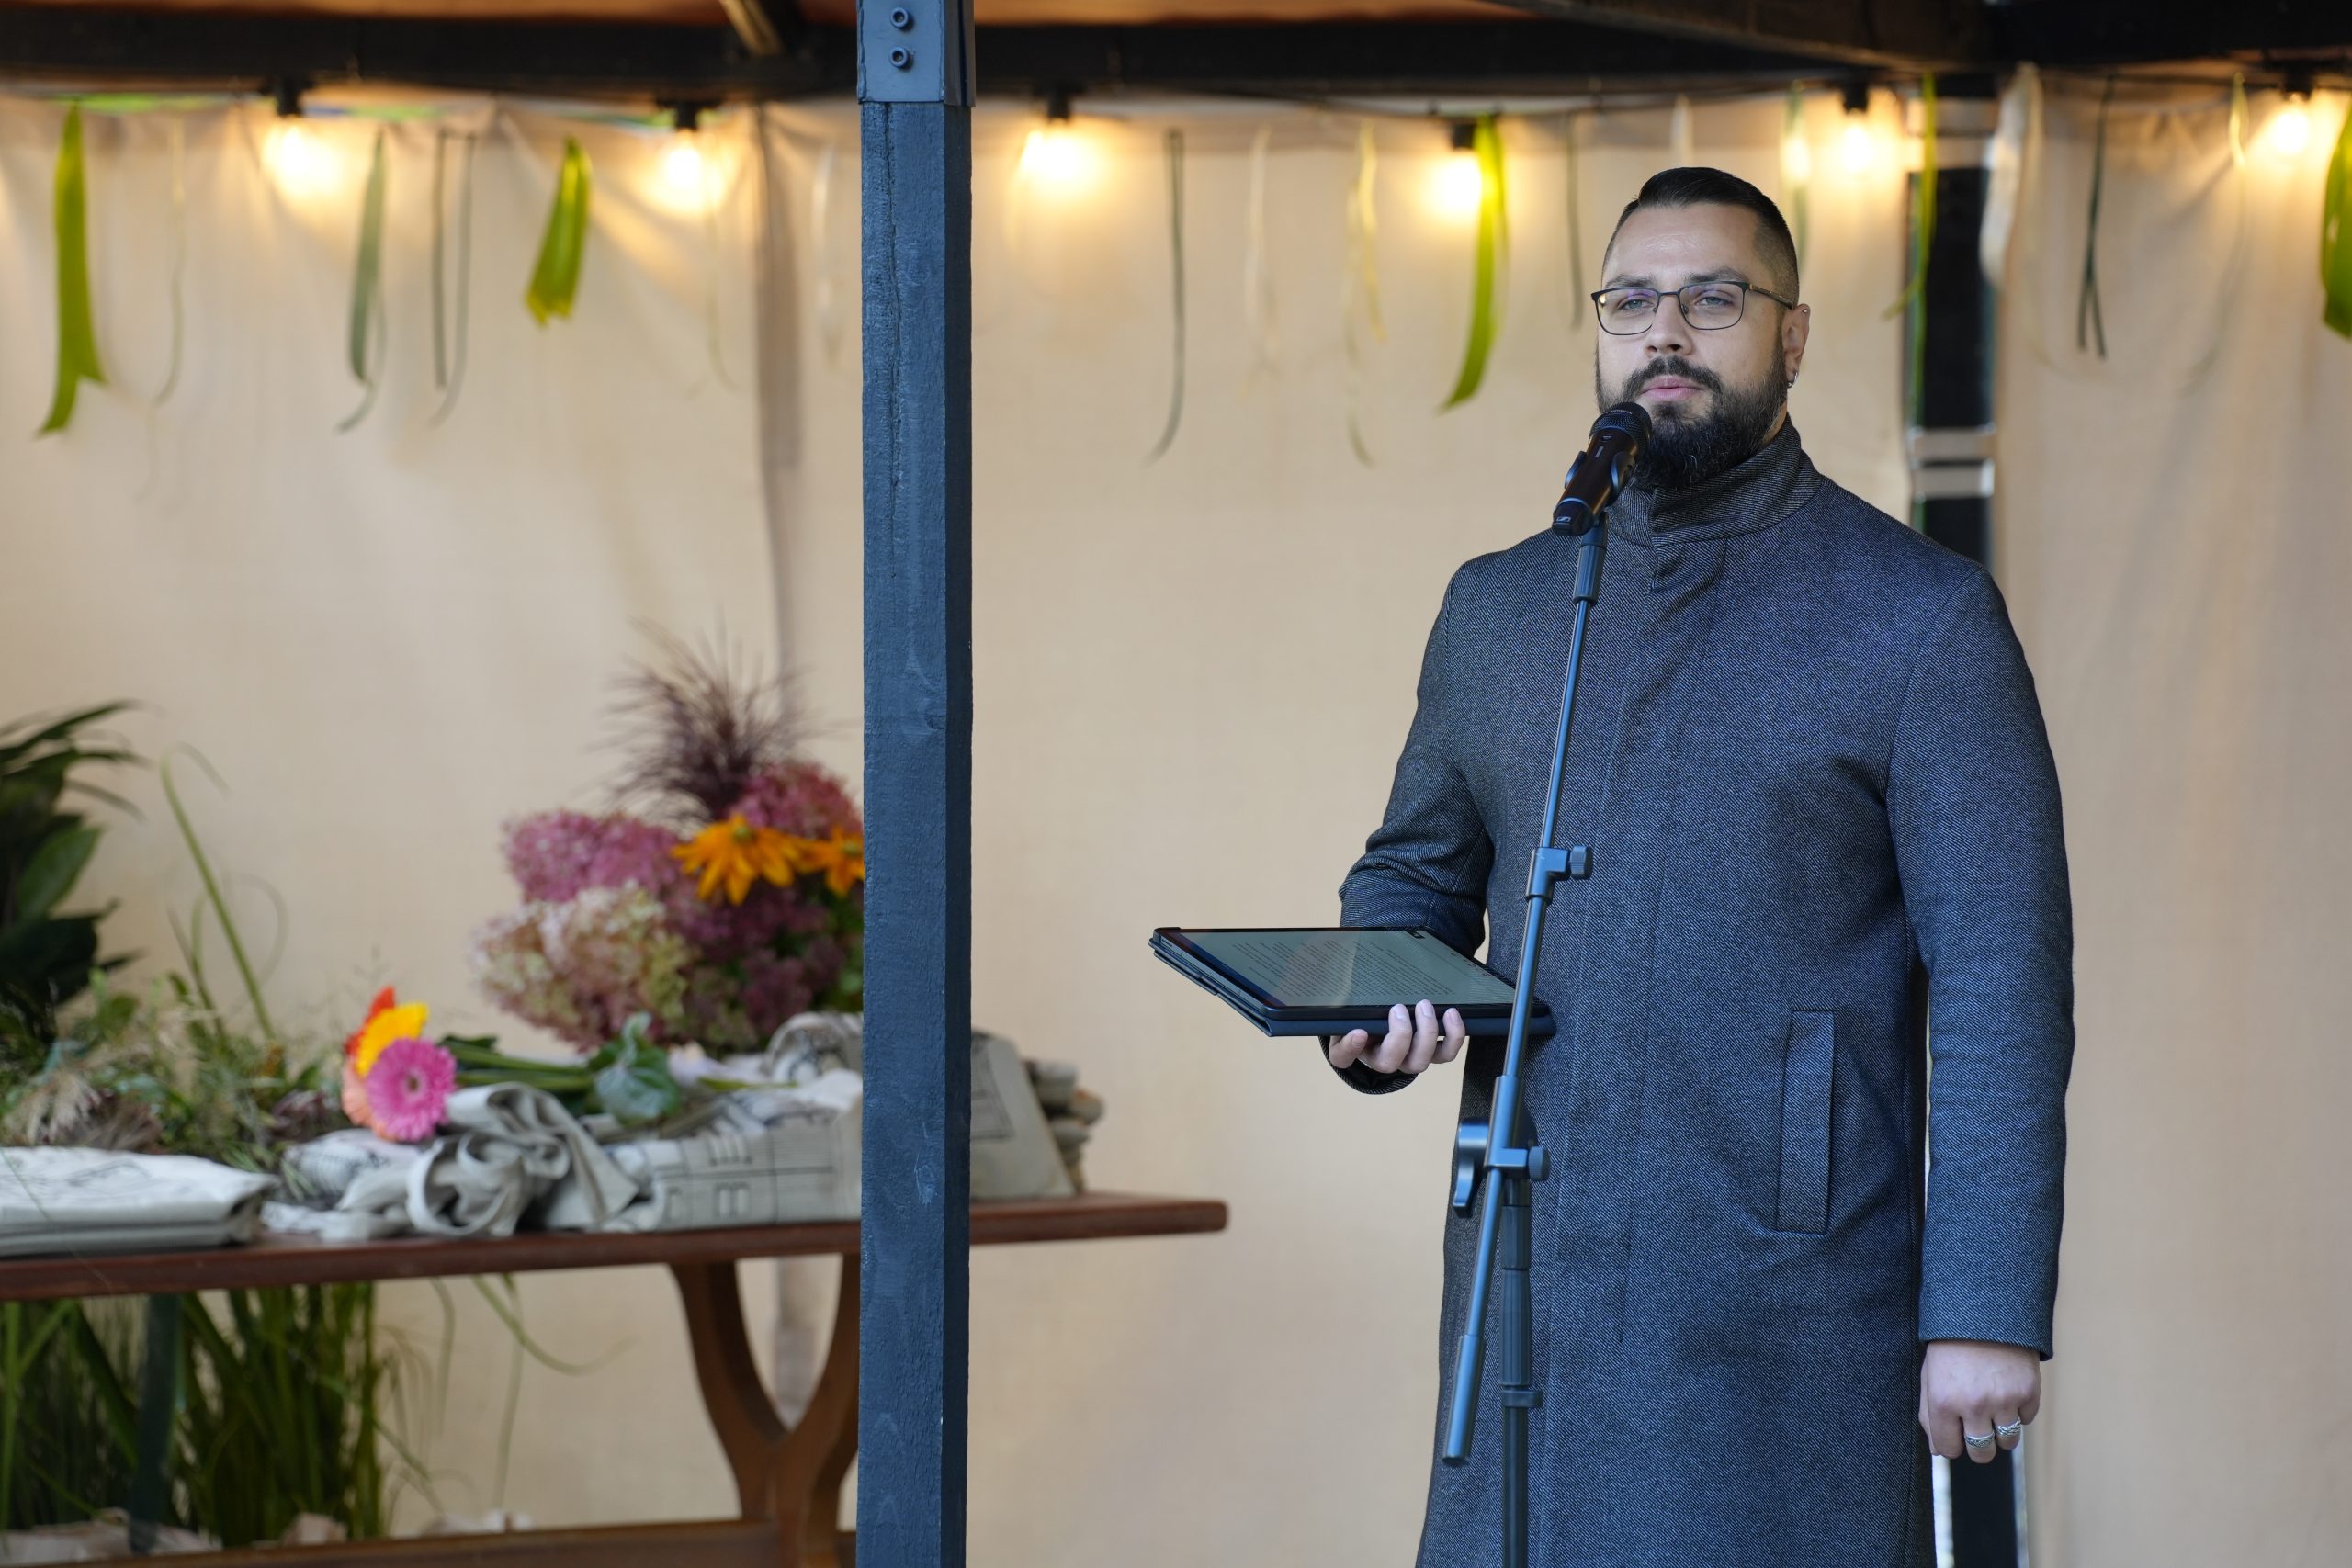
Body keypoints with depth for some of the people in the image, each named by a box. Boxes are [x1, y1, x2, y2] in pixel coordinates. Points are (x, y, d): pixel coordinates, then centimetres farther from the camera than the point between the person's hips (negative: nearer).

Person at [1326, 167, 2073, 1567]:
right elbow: (1415, 870, 26)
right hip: (1535, 1291, 4)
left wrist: (1989, 1315, -12)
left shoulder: (1925, 620, -1)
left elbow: (2002, 990, -6)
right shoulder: (1499, 609, 14)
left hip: (1789, 1311, -4)